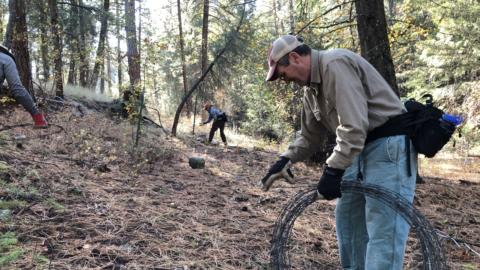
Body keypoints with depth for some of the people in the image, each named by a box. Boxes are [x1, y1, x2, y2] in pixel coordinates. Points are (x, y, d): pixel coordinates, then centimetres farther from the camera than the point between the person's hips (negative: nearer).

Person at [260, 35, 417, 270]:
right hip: (360, 150, 10)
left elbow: (353, 126, -28)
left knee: (382, 230, -11)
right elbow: (310, 136, 19)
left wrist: (333, 170, -27)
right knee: (347, 217, 15)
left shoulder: (336, 65, -19)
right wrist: (286, 160, 6)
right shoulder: (312, 89, 11)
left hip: (389, 147, -10)